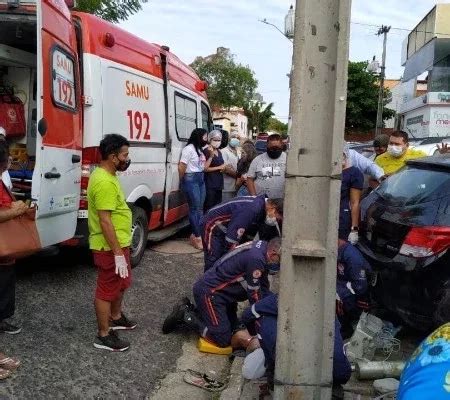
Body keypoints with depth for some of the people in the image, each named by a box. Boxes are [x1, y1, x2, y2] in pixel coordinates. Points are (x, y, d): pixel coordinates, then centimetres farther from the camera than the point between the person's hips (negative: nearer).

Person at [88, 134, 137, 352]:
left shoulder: (107, 175, 9)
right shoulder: (104, 182, -25)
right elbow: (105, 221, -27)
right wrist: (118, 253, -26)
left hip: (119, 244, 11)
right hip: (109, 247, -11)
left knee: (122, 284, 25)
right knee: (107, 290, 3)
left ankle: (116, 318, 45)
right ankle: (104, 336, 17)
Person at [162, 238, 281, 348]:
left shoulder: (262, 246, 0)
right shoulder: (255, 259, -29)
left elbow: (263, 288, 11)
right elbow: (254, 294, -17)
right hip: (209, 292, -10)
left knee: (234, 328, 14)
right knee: (223, 340, -10)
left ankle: (190, 311, 18)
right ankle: (185, 315, 1)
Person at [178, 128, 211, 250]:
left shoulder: (200, 149, 15)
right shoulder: (189, 149, -13)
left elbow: (204, 167, 13)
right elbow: (181, 167, -15)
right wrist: (183, 181, -2)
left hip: (201, 179, 9)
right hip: (191, 180, -9)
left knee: (200, 208, 11)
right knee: (194, 209, -5)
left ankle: (195, 234, 20)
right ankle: (197, 237, 1)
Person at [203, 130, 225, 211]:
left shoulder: (219, 152, 16)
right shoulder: (206, 151, -9)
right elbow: (205, 168, -16)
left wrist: (223, 167, 5)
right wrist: (218, 168, -12)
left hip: (219, 183, 8)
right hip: (210, 184, -8)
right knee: (209, 207, -9)